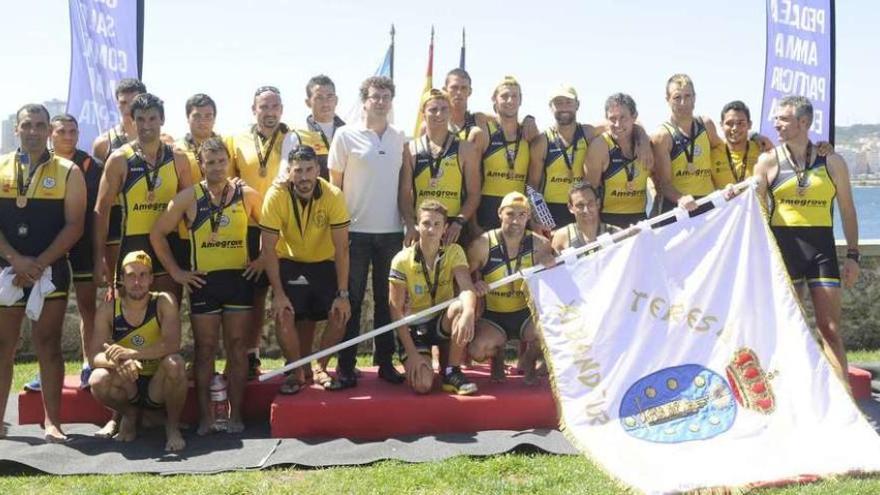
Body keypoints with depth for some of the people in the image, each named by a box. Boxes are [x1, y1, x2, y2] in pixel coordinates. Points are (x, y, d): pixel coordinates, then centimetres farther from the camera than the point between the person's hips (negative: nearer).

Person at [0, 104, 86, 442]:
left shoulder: (68, 172, 2)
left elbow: (74, 226, -5)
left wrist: (39, 264, -13)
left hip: (51, 271, -2)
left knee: (48, 345, 0)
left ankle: (52, 421, 4)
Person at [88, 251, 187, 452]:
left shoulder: (164, 302, -12)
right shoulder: (108, 309, -7)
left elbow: (172, 345, -27)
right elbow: (95, 356, -14)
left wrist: (131, 353, -41)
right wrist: (118, 362, -37)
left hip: (159, 385, -2)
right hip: (129, 387, 2)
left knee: (174, 363, -33)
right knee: (97, 380, -28)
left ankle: (173, 426, -7)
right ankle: (129, 415, 6)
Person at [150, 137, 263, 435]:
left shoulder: (247, 195, 1)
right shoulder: (188, 198, -2)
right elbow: (158, 234, 2)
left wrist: (262, 259, 2)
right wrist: (175, 271, -1)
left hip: (239, 278, 1)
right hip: (203, 281, -1)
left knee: (236, 346, 4)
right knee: (205, 349, 4)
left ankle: (235, 414, 10)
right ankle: (205, 416, 9)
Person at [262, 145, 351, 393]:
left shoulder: (333, 196, -22)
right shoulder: (276, 196, -22)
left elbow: (341, 248, -19)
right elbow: (269, 248, -17)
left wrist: (343, 294, -21)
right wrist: (278, 293, -20)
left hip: (324, 263, 1)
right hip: (289, 263, -1)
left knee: (340, 314, -17)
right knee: (284, 316, -20)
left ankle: (320, 368, 8)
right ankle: (297, 372, 5)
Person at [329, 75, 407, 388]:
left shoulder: (400, 138, 8)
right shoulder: (346, 136, -2)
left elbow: (406, 185, 10)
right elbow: (334, 185, 0)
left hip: (391, 232, 3)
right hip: (355, 231, -3)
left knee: (387, 299, 8)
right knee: (351, 300, 3)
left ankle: (385, 361, 17)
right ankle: (345, 365, 9)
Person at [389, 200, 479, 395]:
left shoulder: (454, 252, -8)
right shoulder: (402, 260, -12)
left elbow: (467, 289, -25)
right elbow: (396, 310, -11)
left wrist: (468, 314, -49)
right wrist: (412, 353, -18)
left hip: (443, 321, 2)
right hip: (413, 327, -2)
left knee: (461, 306, -33)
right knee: (422, 385, -26)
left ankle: (451, 373, -15)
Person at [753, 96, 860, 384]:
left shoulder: (832, 161, 5)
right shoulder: (768, 161, 2)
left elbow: (847, 210, 9)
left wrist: (853, 255, 4)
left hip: (821, 246, 0)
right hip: (782, 244, 0)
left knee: (830, 328, -1)